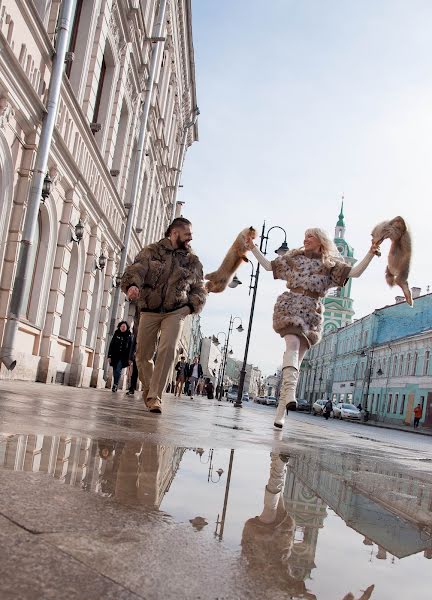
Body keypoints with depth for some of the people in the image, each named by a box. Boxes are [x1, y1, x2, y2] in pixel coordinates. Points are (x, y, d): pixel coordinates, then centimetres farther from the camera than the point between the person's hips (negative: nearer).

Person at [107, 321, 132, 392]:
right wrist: (109, 356, -1)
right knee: (115, 371, 4)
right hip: (115, 356, 2)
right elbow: (111, 345, 6)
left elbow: (130, 348, 1)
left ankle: (115, 385, -10)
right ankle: (115, 386, 14)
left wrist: (129, 358, -5)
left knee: (118, 371, -16)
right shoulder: (116, 334, 8)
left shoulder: (129, 336, 5)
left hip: (123, 357, -2)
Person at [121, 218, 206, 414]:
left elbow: (199, 289, 15)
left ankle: (155, 396, -15)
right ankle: (148, 388, 30)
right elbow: (135, 269, -8)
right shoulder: (152, 251, 5)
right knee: (143, 354, 5)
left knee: (168, 350, -20)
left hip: (175, 312, 0)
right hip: (149, 311, 0)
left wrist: (191, 306, -4)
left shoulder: (193, 261, 11)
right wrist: (132, 285, -31)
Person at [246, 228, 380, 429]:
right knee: (293, 343, -28)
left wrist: (370, 254, -9)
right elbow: (268, 266, 24)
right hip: (289, 305, 0)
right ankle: (290, 392, -44)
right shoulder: (294, 257, 18)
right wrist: (253, 249, 20)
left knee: (296, 359, -3)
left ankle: (280, 412, -2)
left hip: (311, 312, 0)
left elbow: (355, 272, 2)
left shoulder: (330, 264, 13)